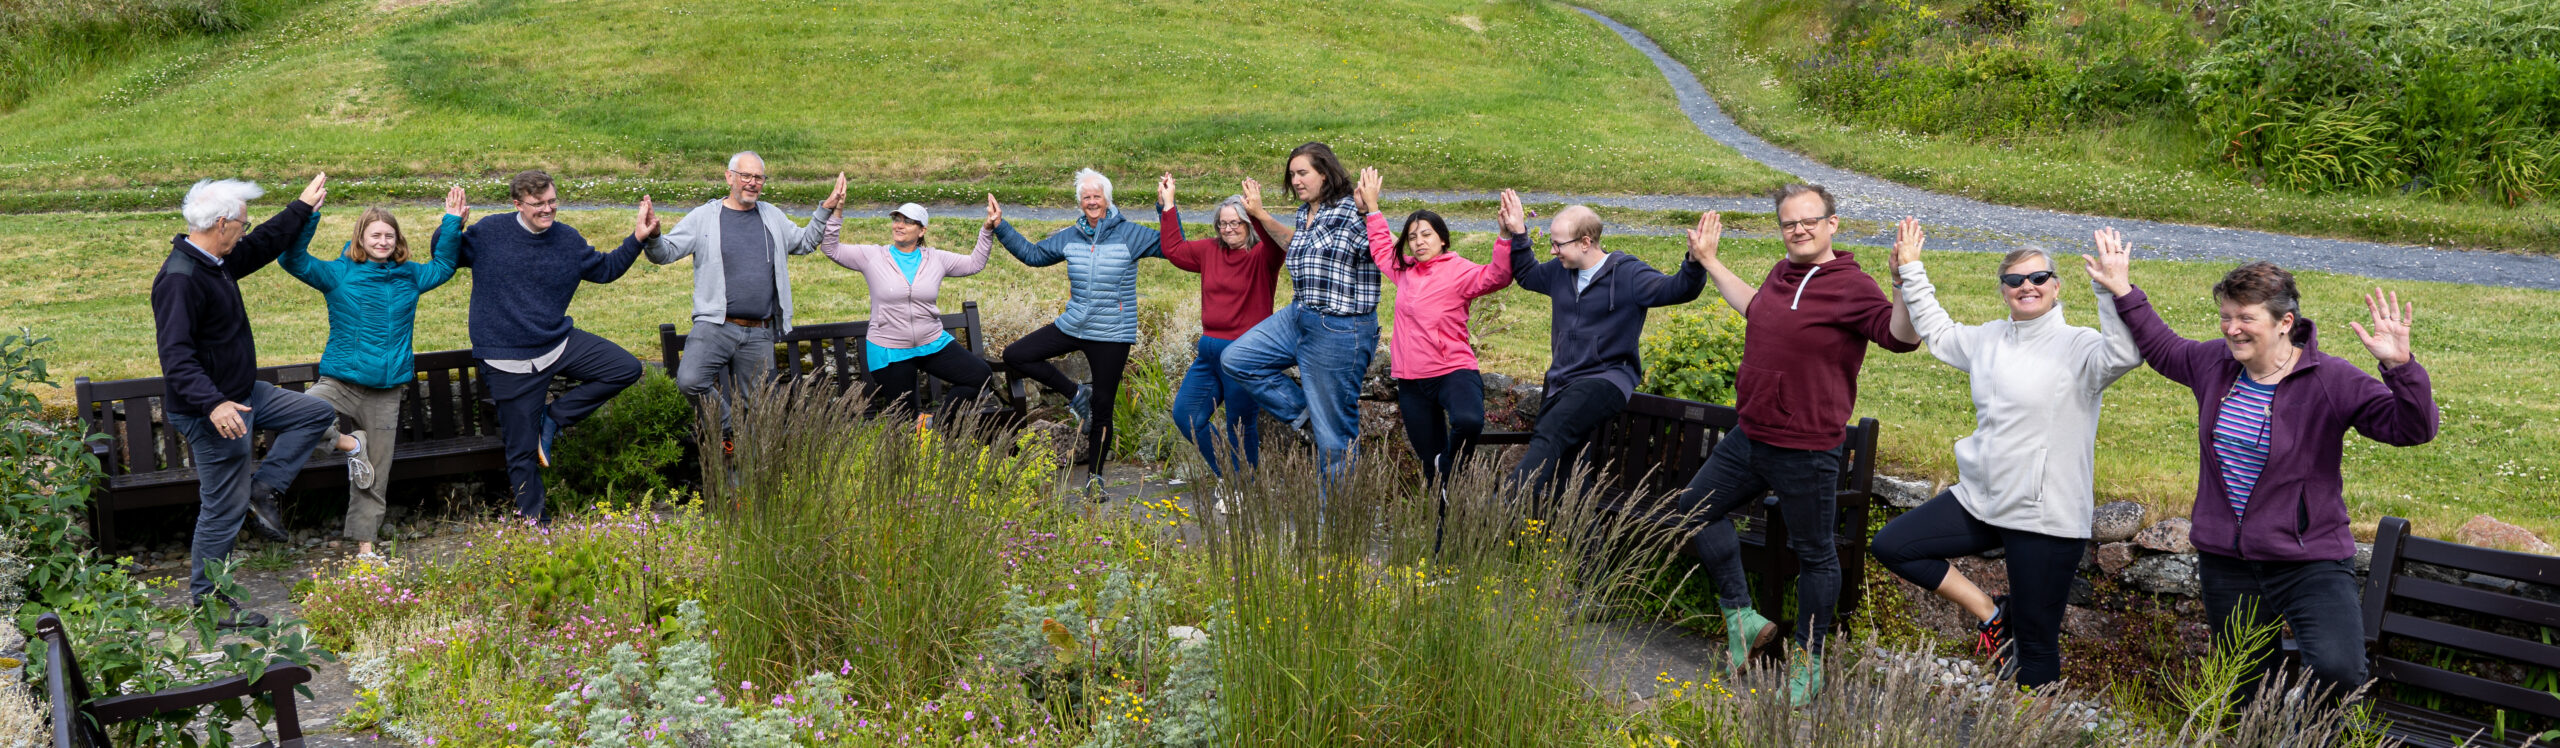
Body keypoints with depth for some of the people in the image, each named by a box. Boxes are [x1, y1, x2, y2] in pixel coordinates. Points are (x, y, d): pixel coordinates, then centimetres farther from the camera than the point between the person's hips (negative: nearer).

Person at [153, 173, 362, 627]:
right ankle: (206, 600, 12)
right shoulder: (180, 279, -25)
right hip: (212, 413, -10)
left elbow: (264, 245, 26)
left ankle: (263, 491, 13)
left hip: (243, 395, 10)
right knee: (225, 508, -1)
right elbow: (176, 356, -32)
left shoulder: (218, 261, 5)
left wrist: (303, 207, 32)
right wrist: (212, 404, -41)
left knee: (317, 413, 17)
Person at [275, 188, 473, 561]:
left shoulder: (409, 277, 9)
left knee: (374, 477, 7)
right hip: (341, 382, -2)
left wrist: (452, 223, 15)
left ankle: (365, 543, 21)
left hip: (387, 390, 2)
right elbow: (294, 261, -13)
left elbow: (443, 266, 26)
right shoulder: (339, 273, -2)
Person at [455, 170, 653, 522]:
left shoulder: (569, 240, 4)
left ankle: (552, 418, 2)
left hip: (559, 343, 4)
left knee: (627, 368, -3)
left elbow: (606, 268, 18)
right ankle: (530, 515, 22)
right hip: (511, 362, -4)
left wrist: (638, 238, 7)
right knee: (523, 449, 1)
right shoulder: (489, 233, -7)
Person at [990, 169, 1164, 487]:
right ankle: (1076, 394, 9)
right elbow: (1033, 254, 19)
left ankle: (1094, 476, 18)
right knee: (1015, 355, -1)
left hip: (1112, 336, -5)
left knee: (1102, 409, 2)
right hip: (1072, 326, 5)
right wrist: (1000, 228, 14)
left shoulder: (1129, 234, -8)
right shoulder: (1069, 238, 6)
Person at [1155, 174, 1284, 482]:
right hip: (1209, 350, 7)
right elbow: (1174, 249, 21)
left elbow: (1276, 246, -32)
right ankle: (1226, 477, 23)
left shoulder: (1261, 256, -9)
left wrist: (1257, 213, -46)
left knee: (1241, 428, 3)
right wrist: (1167, 204, 17)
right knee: (1185, 415, 9)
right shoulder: (1211, 251, 10)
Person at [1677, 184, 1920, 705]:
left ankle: (1808, 659, 23)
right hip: (1748, 439, 8)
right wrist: (1709, 261, 36)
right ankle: (1743, 619, 25)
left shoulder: (1850, 286, -16)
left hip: (1805, 453, -8)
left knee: (1814, 554, 6)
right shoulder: (1783, 273, 9)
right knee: (1694, 511, 16)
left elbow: (1901, 337, -29)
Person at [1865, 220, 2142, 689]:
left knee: (2036, 644, 1)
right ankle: (1992, 616, 14)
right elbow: (1935, 332, 27)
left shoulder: (2078, 347, -11)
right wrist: (1909, 269, 22)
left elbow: (2125, 352, -32)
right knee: (1891, 546, 6)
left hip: (2046, 518, -7)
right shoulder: (1989, 340, 9)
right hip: (1980, 501, 7)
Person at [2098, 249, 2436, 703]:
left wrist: (2399, 366, -35)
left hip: (2310, 564, -5)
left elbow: (2415, 428, -19)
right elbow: (2162, 348, 25)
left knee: (2337, 670, -27)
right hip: (2224, 564, 5)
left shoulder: (2331, 381, -13)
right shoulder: (2213, 362, 3)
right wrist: (2123, 292, 22)